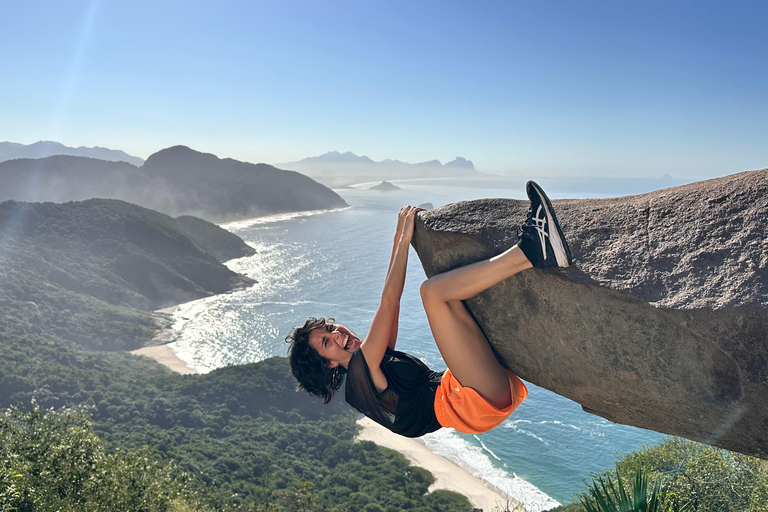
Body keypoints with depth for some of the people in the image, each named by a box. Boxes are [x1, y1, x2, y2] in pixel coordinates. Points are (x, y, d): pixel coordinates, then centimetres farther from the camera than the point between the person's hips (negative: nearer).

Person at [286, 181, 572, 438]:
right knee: (433, 290, -22)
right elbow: (389, 302, -7)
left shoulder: (381, 360, 24)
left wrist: (399, 239, 24)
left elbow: (390, 302, 27)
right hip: (481, 400, -10)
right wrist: (404, 239, 2)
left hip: (502, 385, 10)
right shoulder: (360, 371, -4)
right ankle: (533, 251, -24)